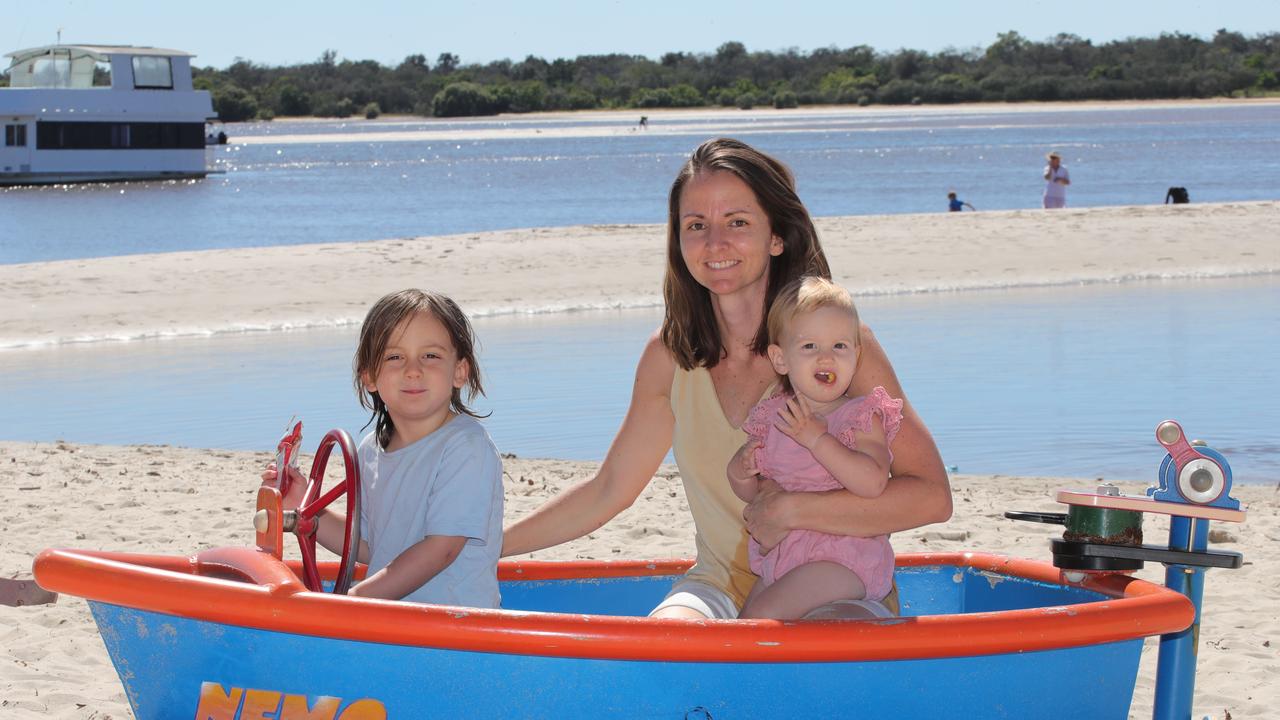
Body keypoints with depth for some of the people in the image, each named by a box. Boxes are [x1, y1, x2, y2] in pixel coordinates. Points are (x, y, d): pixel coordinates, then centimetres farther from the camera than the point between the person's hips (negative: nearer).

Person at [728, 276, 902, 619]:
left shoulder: (862, 416, -9)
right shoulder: (771, 417, 7)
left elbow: (873, 483, -27)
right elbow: (752, 494, 17)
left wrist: (816, 437, -26)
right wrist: (739, 474, -7)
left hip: (845, 558, -7)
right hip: (780, 558, 7)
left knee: (762, 616, -21)